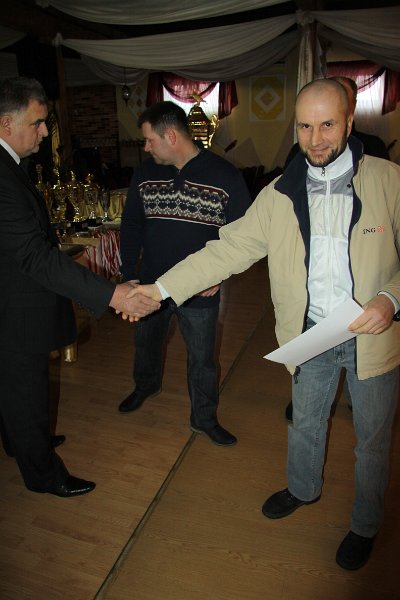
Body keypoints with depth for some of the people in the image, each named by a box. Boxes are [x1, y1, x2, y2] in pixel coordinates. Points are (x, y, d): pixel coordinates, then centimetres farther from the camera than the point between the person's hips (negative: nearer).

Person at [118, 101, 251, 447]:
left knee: (202, 359, 11)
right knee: (146, 342, 25)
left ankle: (204, 418, 35)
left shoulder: (225, 176, -12)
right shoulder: (145, 173, -1)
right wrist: (129, 274, -1)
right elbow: (131, 225, 5)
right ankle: (146, 385, 56)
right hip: (150, 284, 4)